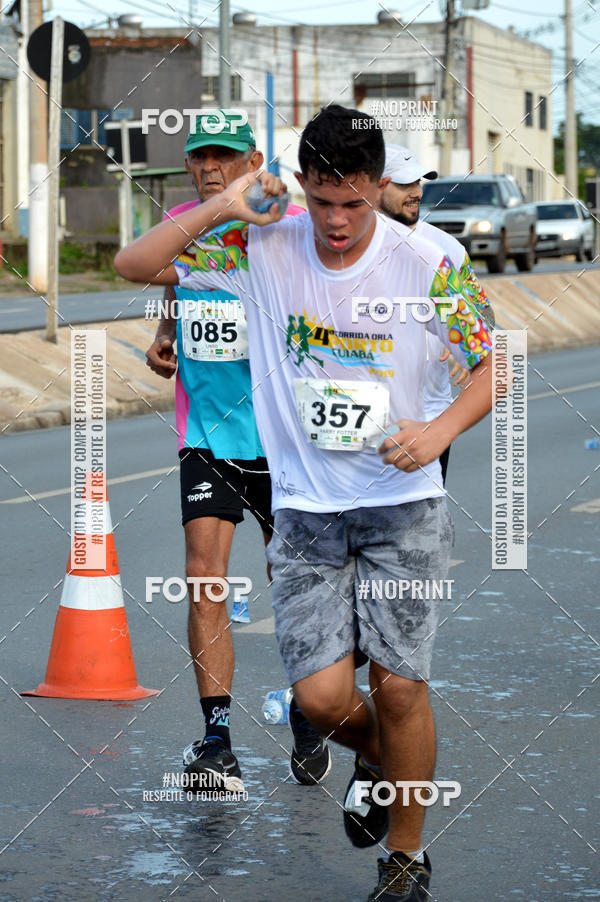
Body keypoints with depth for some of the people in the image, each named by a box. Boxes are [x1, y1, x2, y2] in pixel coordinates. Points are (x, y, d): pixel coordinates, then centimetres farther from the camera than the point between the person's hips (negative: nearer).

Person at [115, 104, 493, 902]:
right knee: (321, 696, -7)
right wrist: (218, 208, -14)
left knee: (399, 686, -4)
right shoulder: (262, 248, -4)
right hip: (303, 508, 1)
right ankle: (374, 759, 30)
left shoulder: (425, 263, -8)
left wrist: (441, 430, -16)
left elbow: (495, 363, 1)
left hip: (403, 506, -1)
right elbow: (135, 264, -1)